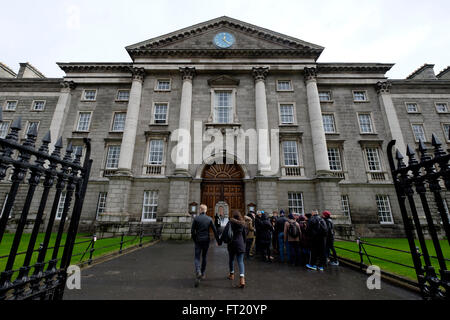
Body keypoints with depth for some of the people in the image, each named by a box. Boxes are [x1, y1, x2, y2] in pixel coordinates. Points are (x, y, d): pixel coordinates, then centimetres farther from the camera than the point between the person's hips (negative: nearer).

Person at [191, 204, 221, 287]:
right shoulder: (209, 219, -3)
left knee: (197, 257, 4)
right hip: (206, 240, 2)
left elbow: (192, 231, -6)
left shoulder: (196, 218, -7)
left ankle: (198, 272, -19)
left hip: (198, 240, -2)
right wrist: (218, 240, 6)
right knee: (204, 257, 18)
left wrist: (194, 240, 8)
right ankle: (202, 274, 27)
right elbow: (215, 230, -2)